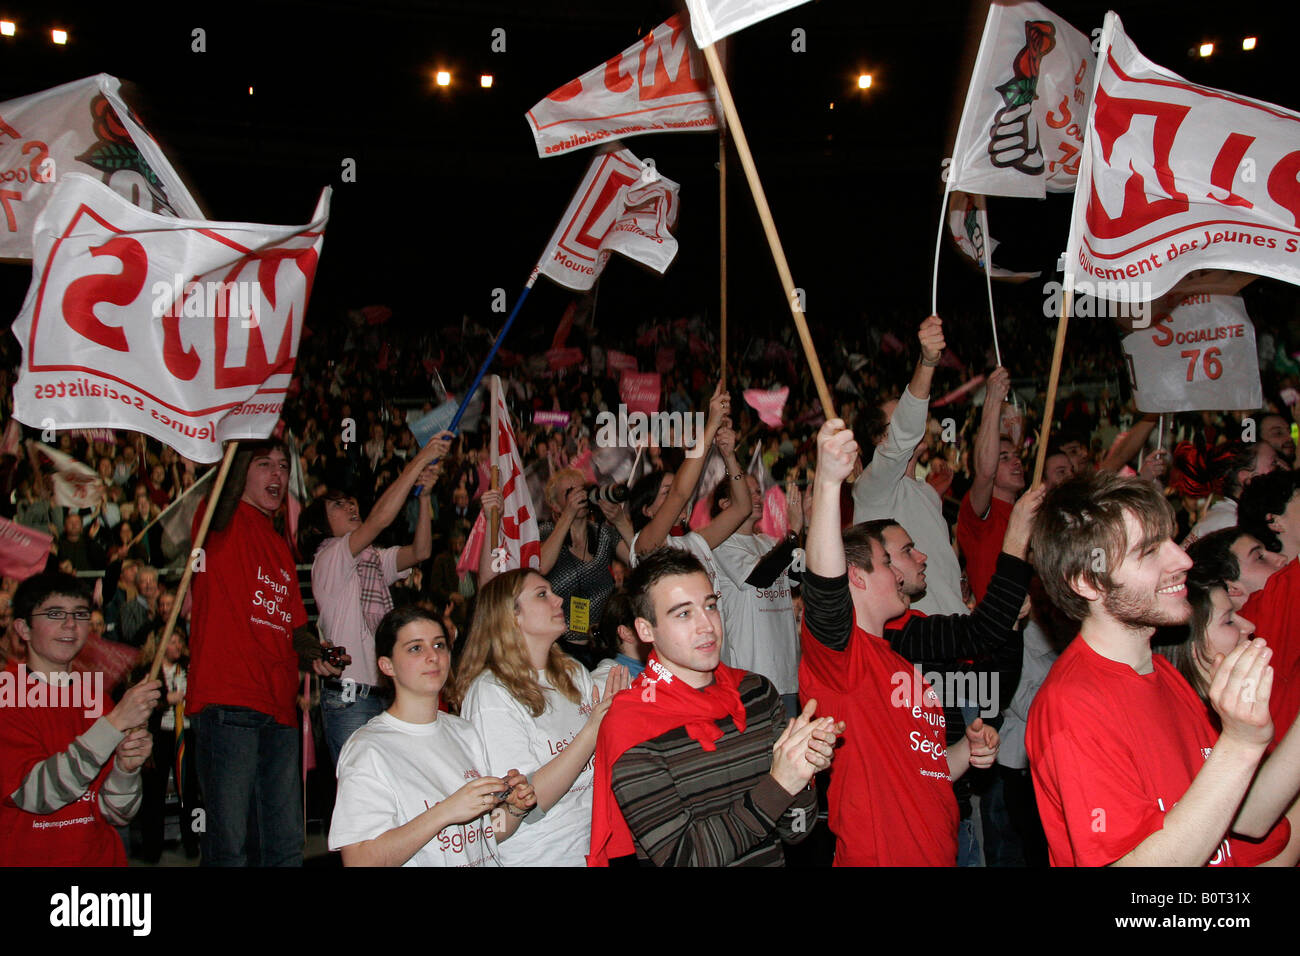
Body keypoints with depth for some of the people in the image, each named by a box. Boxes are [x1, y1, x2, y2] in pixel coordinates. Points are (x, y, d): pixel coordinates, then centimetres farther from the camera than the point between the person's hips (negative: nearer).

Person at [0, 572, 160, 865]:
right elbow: (34, 795, -16)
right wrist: (115, 723, -19)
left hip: (101, 857, 2)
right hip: (26, 858, -2)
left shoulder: (95, 697, 9)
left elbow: (115, 815, 8)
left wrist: (126, 767, -10)